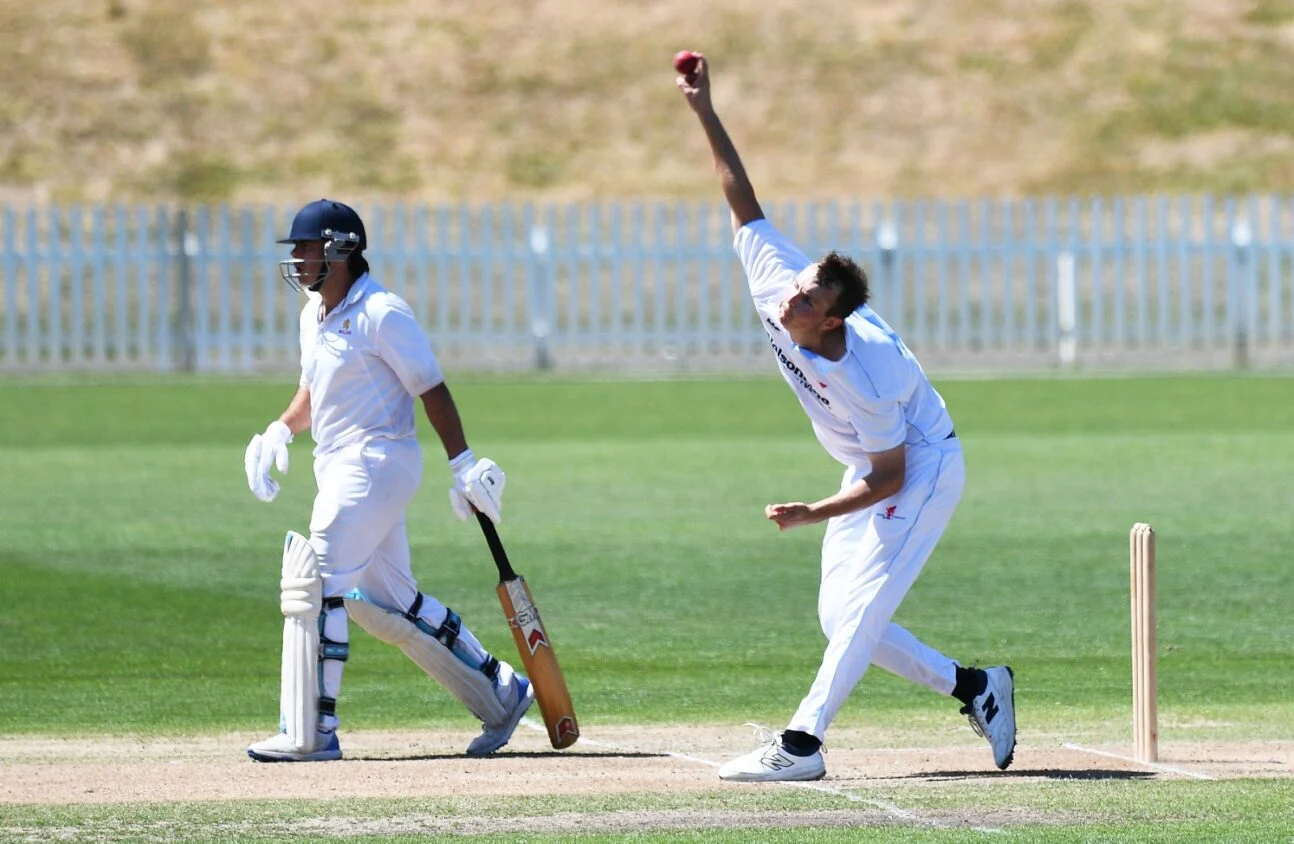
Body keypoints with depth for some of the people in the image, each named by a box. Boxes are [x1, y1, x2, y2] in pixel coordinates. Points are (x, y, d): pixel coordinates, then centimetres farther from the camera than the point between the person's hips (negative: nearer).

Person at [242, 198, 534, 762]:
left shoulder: (381, 313, -13)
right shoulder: (313, 315, 14)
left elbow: (432, 392, -13)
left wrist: (464, 466, -17)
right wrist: (282, 429, 8)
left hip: (376, 460, -10)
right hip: (340, 469, 10)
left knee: (317, 586, -14)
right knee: (385, 600, 12)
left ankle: (311, 733, -14)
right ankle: (502, 693, 21)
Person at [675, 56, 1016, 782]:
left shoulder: (864, 376, -35)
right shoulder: (771, 280, -19)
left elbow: (890, 478, -25)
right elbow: (744, 202, -9)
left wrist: (814, 515, -31)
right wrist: (705, 113, -13)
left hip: (924, 469, -9)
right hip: (874, 468, 9)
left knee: (862, 604, -18)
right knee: (840, 619, 6)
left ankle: (801, 743, -20)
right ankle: (975, 687, 15)